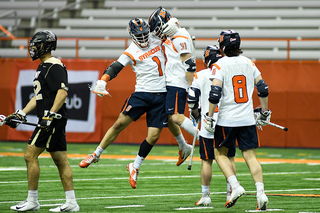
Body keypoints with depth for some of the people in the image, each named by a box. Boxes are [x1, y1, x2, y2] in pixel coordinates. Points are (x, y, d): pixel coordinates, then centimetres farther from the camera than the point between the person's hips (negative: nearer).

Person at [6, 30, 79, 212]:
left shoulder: (54, 66, -12)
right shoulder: (44, 67, 20)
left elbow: (63, 92, -22)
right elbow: (38, 96, 26)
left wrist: (50, 115, -28)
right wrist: (21, 114, 20)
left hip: (54, 119, -10)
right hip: (55, 121, 10)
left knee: (30, 155, -8)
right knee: (60, 160, 7)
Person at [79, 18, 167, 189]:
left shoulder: (157, 41, 10)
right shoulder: (131, 52, -3)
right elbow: (115, 67, -13)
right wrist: (102, 82, -28)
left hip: (161, 96, 3)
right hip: (142, 93, -3)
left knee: (153, 136, -4)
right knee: (120, 123, -11)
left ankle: (135, 167, 15)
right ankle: (96, 154, 6)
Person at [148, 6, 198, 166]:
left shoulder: (181, 38, -15)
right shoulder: (168, 38, 14)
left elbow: (189, 64, -19)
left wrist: (191, 88, -21)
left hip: (178, 84, -10)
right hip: (170, 84, 10)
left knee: (175, 117, -18)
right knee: (168, 117, 12)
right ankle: (184, 147, 26)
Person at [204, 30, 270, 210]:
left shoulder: (220, 65, -8)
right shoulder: (249, 63, 7)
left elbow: (215, 93, -15)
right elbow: (263, 88, 10)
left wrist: (209, 117, -7)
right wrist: (265, 112, 21)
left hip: (227, 120, -4)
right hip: (248, 119, 4)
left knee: (220, 153, 13)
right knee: (250, 156, 4)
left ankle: (235, 186, -4)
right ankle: (261, 192, -10)